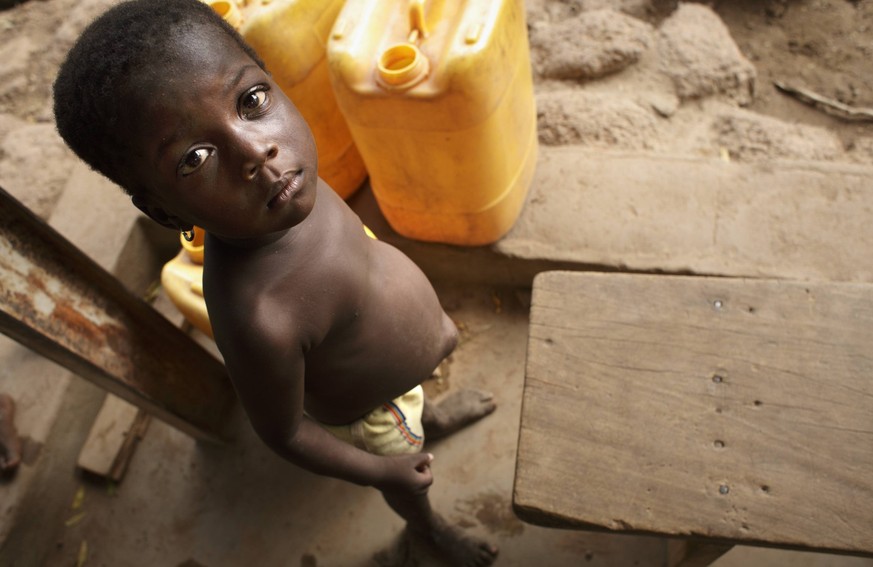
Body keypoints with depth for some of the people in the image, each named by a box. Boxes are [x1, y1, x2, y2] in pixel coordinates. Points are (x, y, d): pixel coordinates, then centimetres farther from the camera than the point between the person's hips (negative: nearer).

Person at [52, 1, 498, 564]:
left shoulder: (287, 179, -26)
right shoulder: (257, 317, -47)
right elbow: (284, 433, -28)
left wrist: (430, 311, 7)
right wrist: (382, 472, -13)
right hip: (376, 416, -4)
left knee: (423, 389, 38)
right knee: (411, 489, 29)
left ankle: (432, 415, 75)